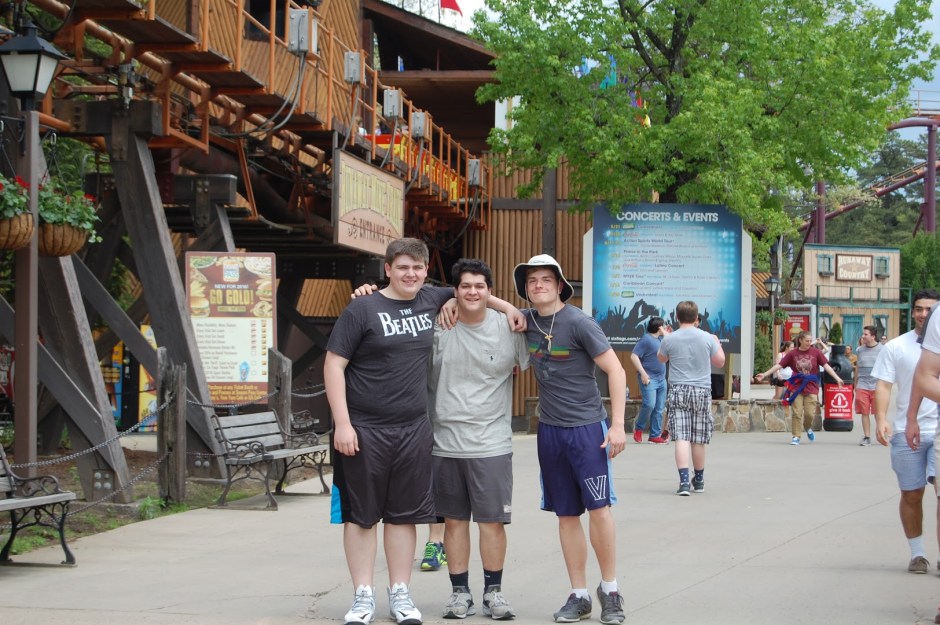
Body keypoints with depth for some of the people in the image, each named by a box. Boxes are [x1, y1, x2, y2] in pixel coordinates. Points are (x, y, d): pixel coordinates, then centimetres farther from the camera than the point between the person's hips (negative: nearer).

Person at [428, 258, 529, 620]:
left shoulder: (508, 329, -2)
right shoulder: (436, 327, -2)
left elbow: (531, 366, 12)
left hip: (491, 444, -1)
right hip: (445, 441, 1)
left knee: (492, 520, 2)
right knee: (454, 520, 9)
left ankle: (493, 591, 15)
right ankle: (460, 592, 19)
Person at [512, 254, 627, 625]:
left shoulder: (578, 323, -11)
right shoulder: (527, 320, 4)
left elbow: (615, 370, -11)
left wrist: (618, 425, -16)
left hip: (587, 427, -5)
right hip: (550, 429, 5)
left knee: (598, 508, -7)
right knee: (566, 514, 8)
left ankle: (610, 590, 8)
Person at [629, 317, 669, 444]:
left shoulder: (660, 338, 14)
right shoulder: (646, 339, -11)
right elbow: (634, 356, -15)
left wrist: (666, 334, 13)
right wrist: (643, 373, -20)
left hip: (661, 379, 8)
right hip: (649, 379, -8)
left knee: (659, 409, 6)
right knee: (649, 404, -17)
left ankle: (655, 435, 10)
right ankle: (639, 427, 5)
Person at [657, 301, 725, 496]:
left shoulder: (669, 339, -4)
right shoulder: (707, 338, -3)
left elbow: (661, 359, 16)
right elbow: (720, 362, 9)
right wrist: (718, 343, 27)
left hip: (678, 391, -1)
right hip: (702, 391, 1)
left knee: (681, 437, -6)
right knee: (698, 439, 10)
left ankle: (684, 481, -19)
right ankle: (699, 480, 24)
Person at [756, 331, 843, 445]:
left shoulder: (816, 353, 1)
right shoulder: (792, 354, 1)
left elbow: (826, 366, -2)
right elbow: (779, 366, 0)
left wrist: (837, 378, -13)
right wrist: (765, 374, -6)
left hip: (811, 387, 0)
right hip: (796, 387, 0)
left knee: (810, 413, -3)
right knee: (796, 413, -3)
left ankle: (808, 428, 29)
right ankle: (796, 436, 8)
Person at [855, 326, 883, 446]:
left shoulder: (882, 349, 0)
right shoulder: (860, 350, 9)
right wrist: (855, 385, 14)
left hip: (877, 386, -3)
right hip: (862, 386, 3)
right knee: (864, 413, 2)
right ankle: (866, 437, 9)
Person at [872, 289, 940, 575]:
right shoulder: (895, 347, 3)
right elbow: (883, 385, -2)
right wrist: (881, 419, -16)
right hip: (906, 431, 0)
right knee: (911, 495, 8)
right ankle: (917, 553, 22)